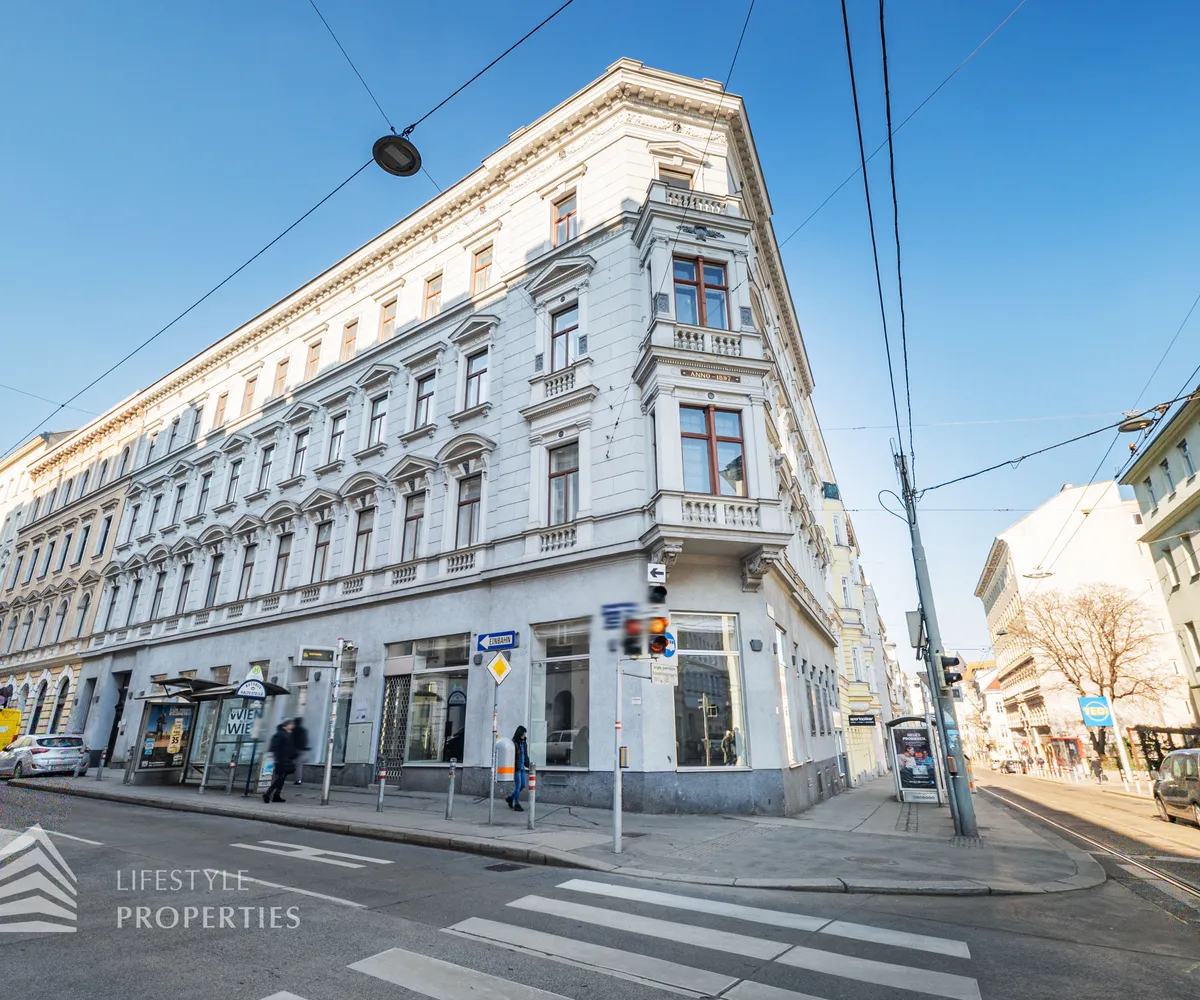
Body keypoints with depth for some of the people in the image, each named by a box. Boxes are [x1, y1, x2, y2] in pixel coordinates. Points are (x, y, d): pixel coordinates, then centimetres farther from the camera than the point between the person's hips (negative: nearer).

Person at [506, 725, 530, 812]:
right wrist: (512, 767, -21)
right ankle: (516, 804, 11)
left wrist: (528, 765, 15)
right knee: (518, 785, -2)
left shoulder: (524, 742, 10)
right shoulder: (514, 742, -14)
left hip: (522, 767, 8)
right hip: (516, 767, -8)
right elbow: (511, 756, -17)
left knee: (523, 784, 11)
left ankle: (510, 798, 28)